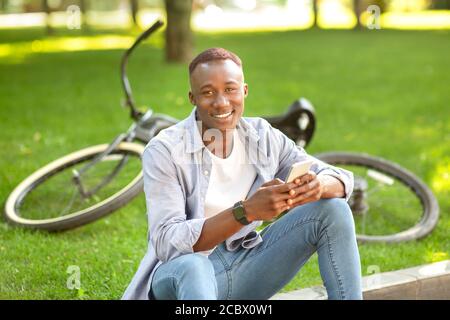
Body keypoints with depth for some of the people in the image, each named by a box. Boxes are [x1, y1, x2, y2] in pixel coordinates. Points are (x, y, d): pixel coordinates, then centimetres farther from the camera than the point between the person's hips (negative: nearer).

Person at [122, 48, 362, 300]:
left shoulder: (262, 137, 1)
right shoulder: (164, 151, -14)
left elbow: (342, 179, 1)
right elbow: (167, 243, -24)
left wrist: (319, 184, -26)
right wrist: (246, 211, -36)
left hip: (246, 267, 5)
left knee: (333, 209, -9)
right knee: (190, 267, -42)